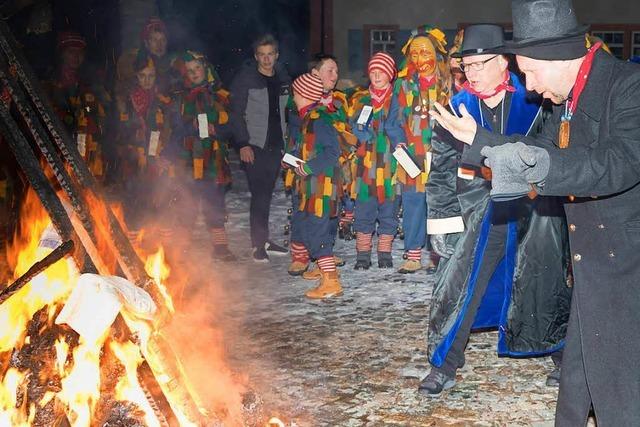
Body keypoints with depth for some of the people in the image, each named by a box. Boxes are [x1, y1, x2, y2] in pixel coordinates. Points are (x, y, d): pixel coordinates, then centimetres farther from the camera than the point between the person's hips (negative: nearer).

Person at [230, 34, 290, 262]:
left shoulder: (284, 80, 10)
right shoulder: (245, 79, -6)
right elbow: (236, 114, -8)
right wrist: (243, 144, -15)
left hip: (276, 146, 5)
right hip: (254, 146, -5)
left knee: (267, 194, 11)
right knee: (259, 194, -8)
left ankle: (263, 240, 20)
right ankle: (259, 244, -3)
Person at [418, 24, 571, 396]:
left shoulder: (534, 101, -6)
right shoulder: (458, 107, 0)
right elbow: (441, 169, 4)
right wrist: (442, 220, 0)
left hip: (534, 211, -1)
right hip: (478, 212, 1)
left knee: (546, 287, 12)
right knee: (455, 288, -4)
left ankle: (565, 358, 32)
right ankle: (443, 367, 11)